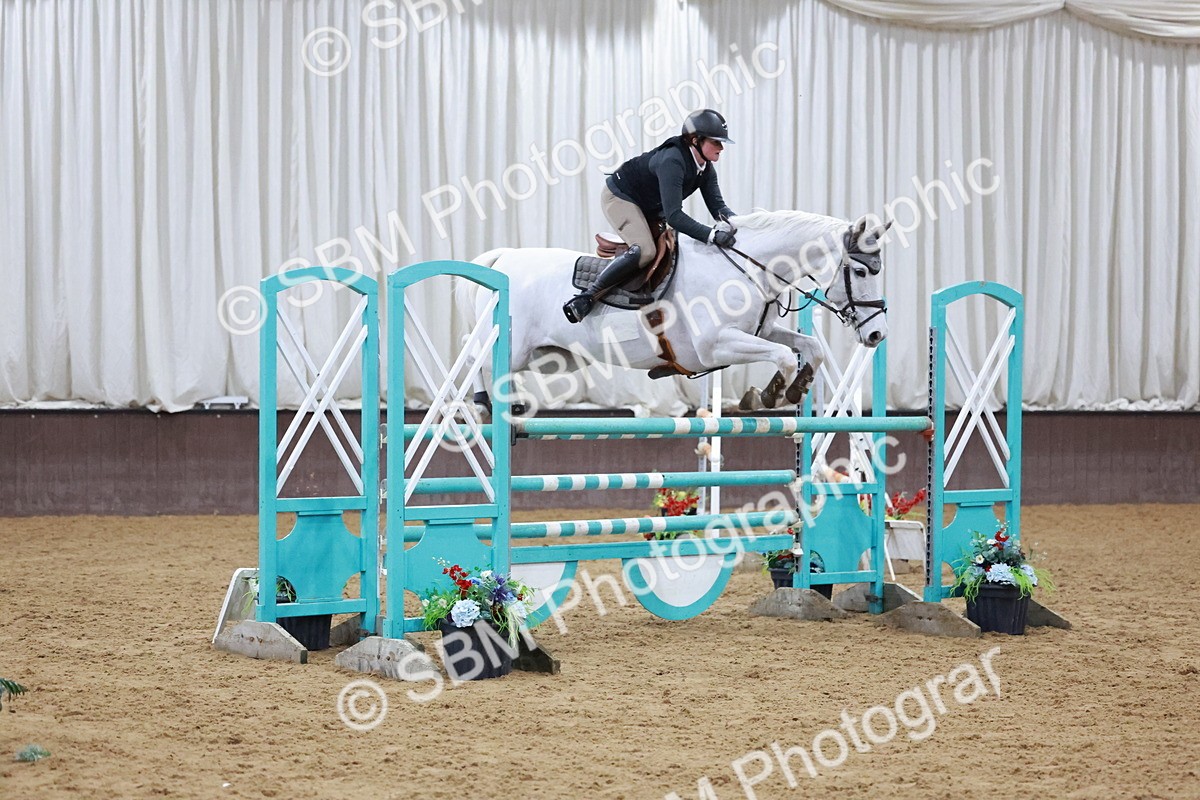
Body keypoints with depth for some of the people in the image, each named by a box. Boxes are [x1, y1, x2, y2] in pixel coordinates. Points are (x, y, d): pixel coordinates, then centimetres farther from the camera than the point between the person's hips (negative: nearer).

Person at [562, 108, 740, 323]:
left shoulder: (706, 169, -7)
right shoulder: (672, 161, -35)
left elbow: (717, 204, -7)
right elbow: (673, 215, -43)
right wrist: (711, 234, -50)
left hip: (649, 207, 10)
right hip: (619, 197, -10)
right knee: (644, 251, -28)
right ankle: (585, 297, -23)